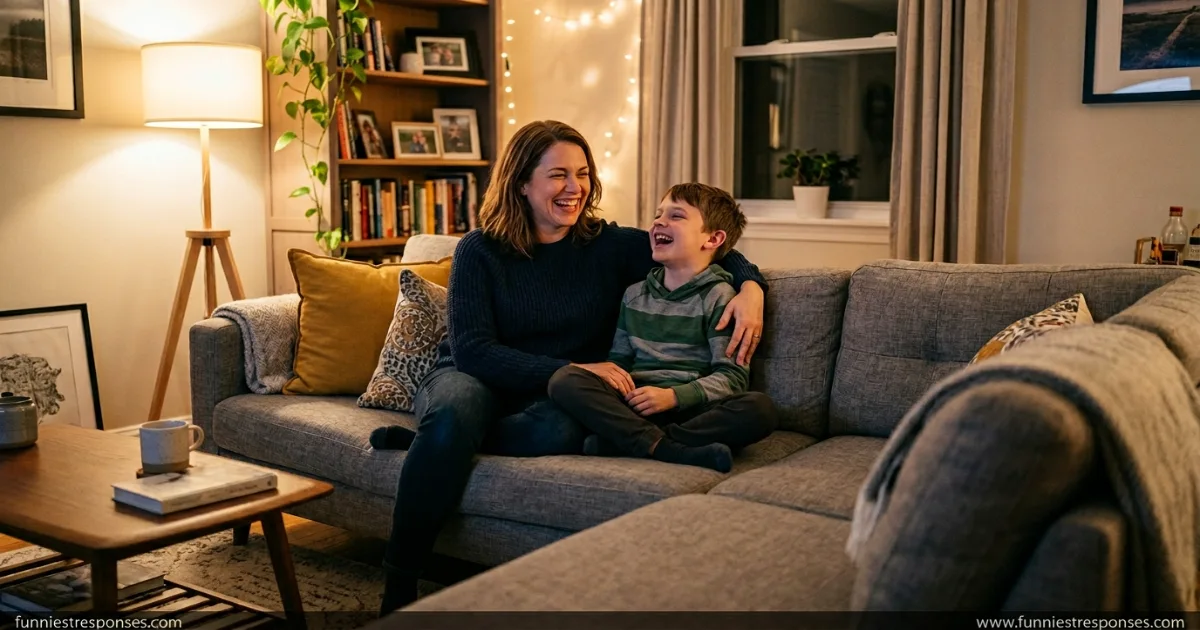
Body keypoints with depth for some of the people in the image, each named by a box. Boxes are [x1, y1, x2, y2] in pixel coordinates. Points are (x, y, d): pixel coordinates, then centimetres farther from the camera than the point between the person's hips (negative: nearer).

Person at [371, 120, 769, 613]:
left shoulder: (610, 246, 1)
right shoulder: (480, 250, -4)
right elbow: (472, 350, -15)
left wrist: (750, 286, -14)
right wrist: (571, 370, -24)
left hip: (547, 397, 2)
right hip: (470, 378, -1)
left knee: (562, 430, -36)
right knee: (456, 414, -38)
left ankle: (423, 441, -17)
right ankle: (398, 591, -29)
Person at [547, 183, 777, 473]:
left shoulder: (719, 298, 3)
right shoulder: (635, 294, 18)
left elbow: (732, 376, -4)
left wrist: (674, 396, -18)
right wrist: (611, 372, 0)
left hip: (690, 408, -3)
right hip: (634, 404, 3)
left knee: (760, 408, -32)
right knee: (564, 379, -20)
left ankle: (616, 441, -34)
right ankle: (665, 449, -34)